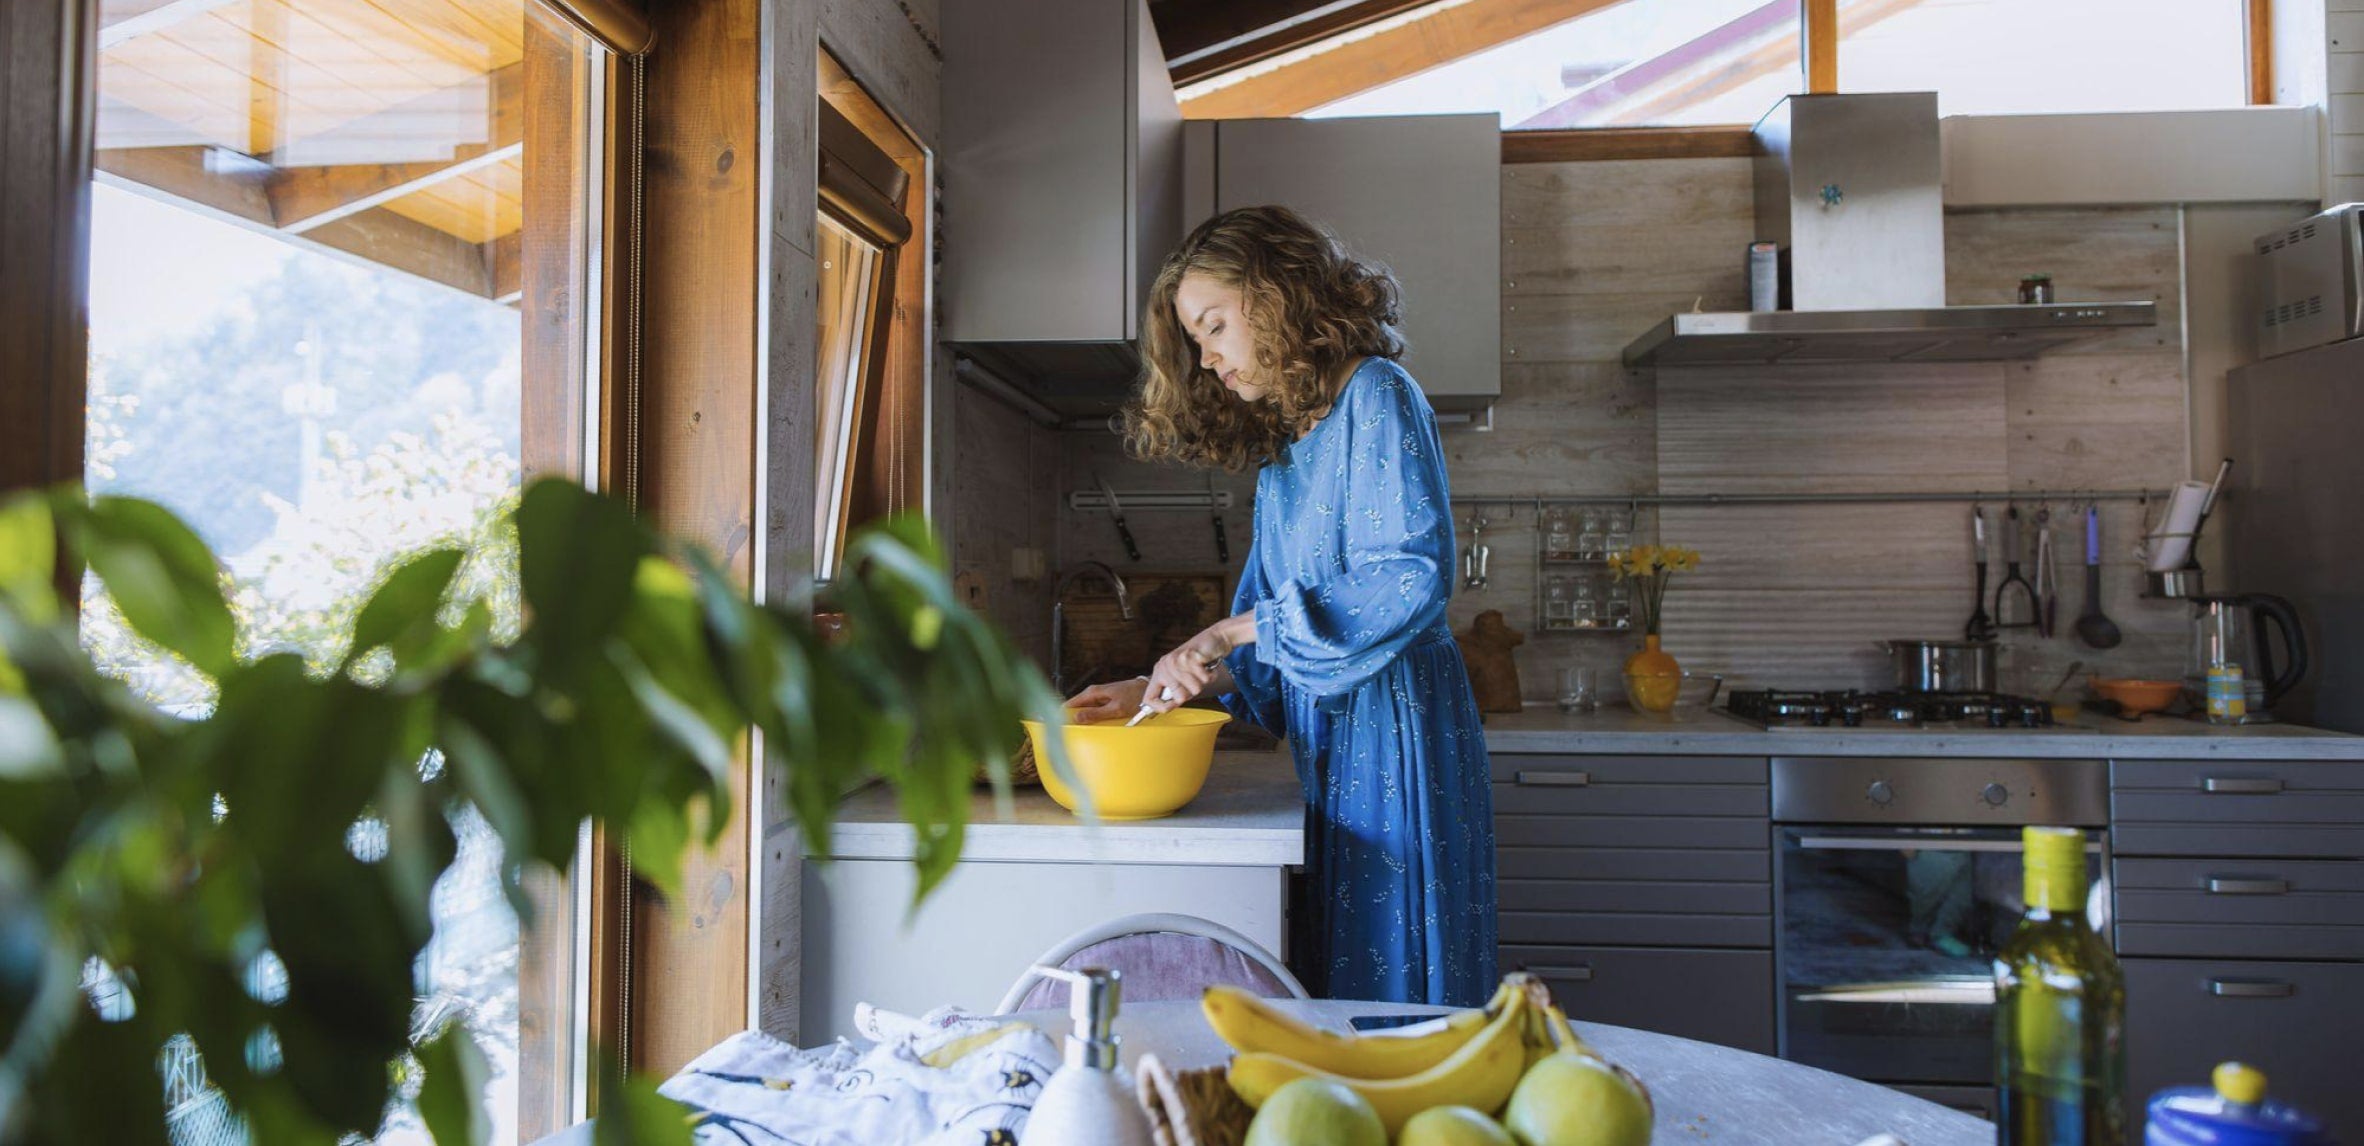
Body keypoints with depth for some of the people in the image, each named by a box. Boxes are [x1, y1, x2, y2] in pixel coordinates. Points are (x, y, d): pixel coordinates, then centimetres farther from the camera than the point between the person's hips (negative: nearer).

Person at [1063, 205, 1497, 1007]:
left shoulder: (1375, 397, -6)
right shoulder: (1281, 451, 18)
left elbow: (1411, 577, -20)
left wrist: (1230, 634, -19)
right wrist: (1154, 689, 2)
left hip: (1394, 727, -8)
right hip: (1330, 744, 8)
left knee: (1394, 990, -3)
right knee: (1335, 993, 8)